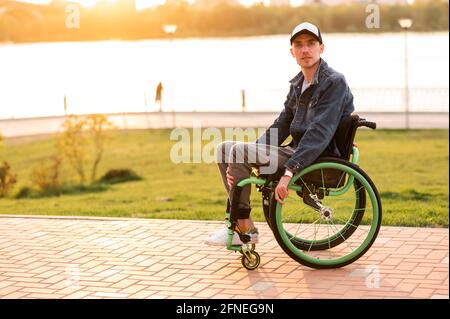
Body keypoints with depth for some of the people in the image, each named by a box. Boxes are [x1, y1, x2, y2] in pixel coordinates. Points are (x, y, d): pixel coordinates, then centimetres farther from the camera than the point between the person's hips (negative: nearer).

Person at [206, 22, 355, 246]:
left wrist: (289, 172, -32)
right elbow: (281, 126, 13)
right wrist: (243, 162, 0)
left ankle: (244, 227, -11)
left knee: (238, 150, -22)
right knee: (224, 149, 4)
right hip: (296, 150, 9)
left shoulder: (334, 82, -12)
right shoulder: (297, 84, 15)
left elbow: (320, 133, -23)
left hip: (318, 160, -9)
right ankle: (238, 218, 3)